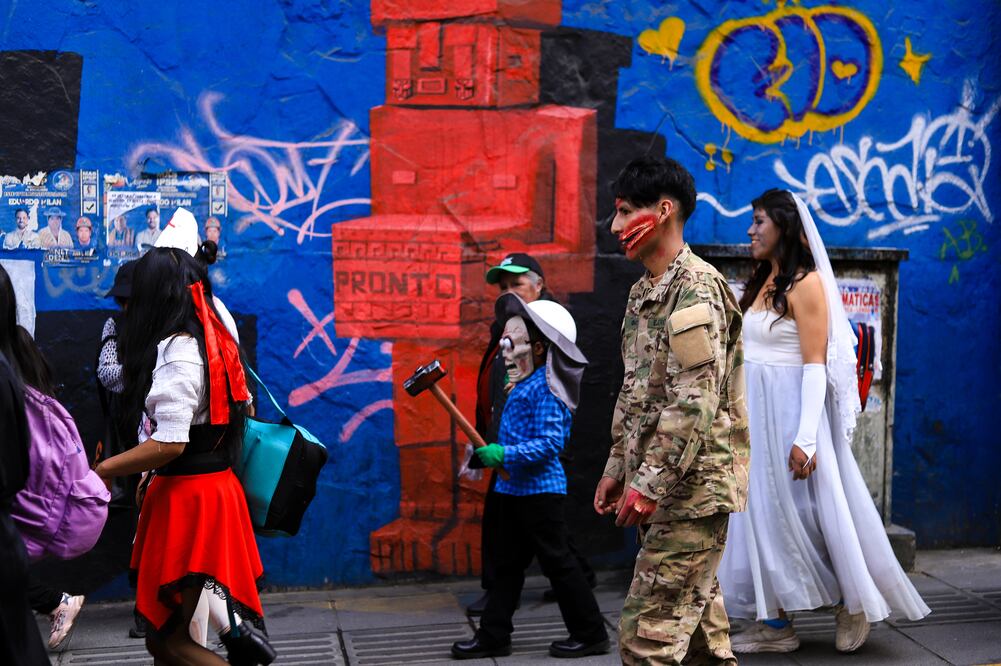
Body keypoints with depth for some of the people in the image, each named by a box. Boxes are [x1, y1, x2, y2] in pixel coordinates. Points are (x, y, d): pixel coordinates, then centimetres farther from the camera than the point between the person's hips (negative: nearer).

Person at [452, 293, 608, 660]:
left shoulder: (544, 389, -18)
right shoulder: (521, 386, 11)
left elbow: (549, 442, -25)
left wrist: (504, 454, -28)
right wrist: (488, 455, 16)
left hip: (540, 489, -10)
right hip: (514, 489, 10)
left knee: (557, 561, 0)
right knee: (508, 563, 13)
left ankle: (590, 633, 12)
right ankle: (493, 636, 21)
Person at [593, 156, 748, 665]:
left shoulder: (695, 289, -15)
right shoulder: (644, 292, 15)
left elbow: (697, 400, -22)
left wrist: (649, 483, -21)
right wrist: (617, 467, 18)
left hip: (692, 486, -9)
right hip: (661, 486, 10)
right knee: (696, 619, 17)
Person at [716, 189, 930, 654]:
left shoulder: (804, 284, -12)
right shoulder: (763, 281, 12)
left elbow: (816, 366, -17)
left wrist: (805, 438, -22)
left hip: (790, 411, -8)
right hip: (757, 412, 8)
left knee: (807, 512, 1)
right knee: (764, 514, 9)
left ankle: (853, 604, 22)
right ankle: (775, 626, 16)